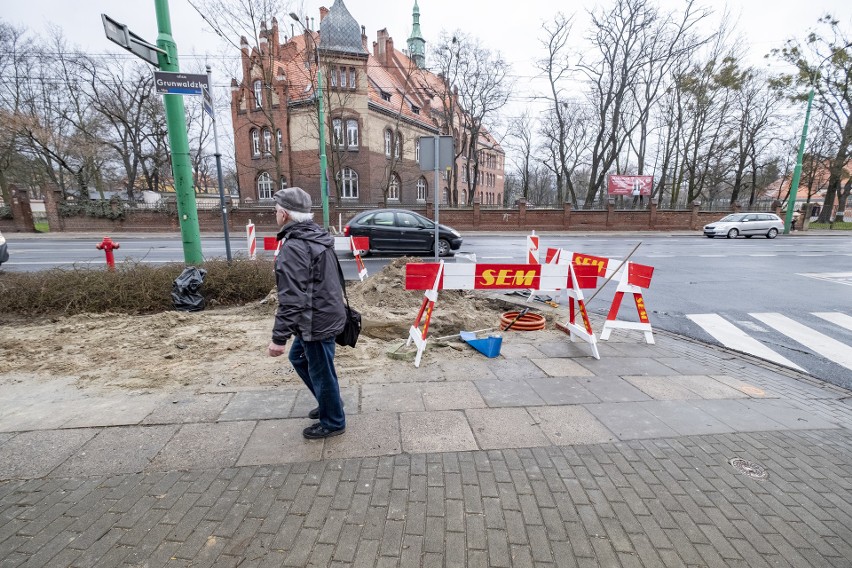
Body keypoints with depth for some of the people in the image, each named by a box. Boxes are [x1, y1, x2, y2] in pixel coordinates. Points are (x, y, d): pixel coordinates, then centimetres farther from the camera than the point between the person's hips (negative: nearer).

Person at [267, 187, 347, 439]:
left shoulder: (294, 247, -23)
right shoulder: (317, 237, 7)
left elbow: (292, 299, -27)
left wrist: (279, 337, -21)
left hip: (317, 321, -10)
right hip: (325, 314, 10)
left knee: (321, 373, 8)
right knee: (298, 357, 27)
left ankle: (333, 422, 29)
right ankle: (329, 403, 40)